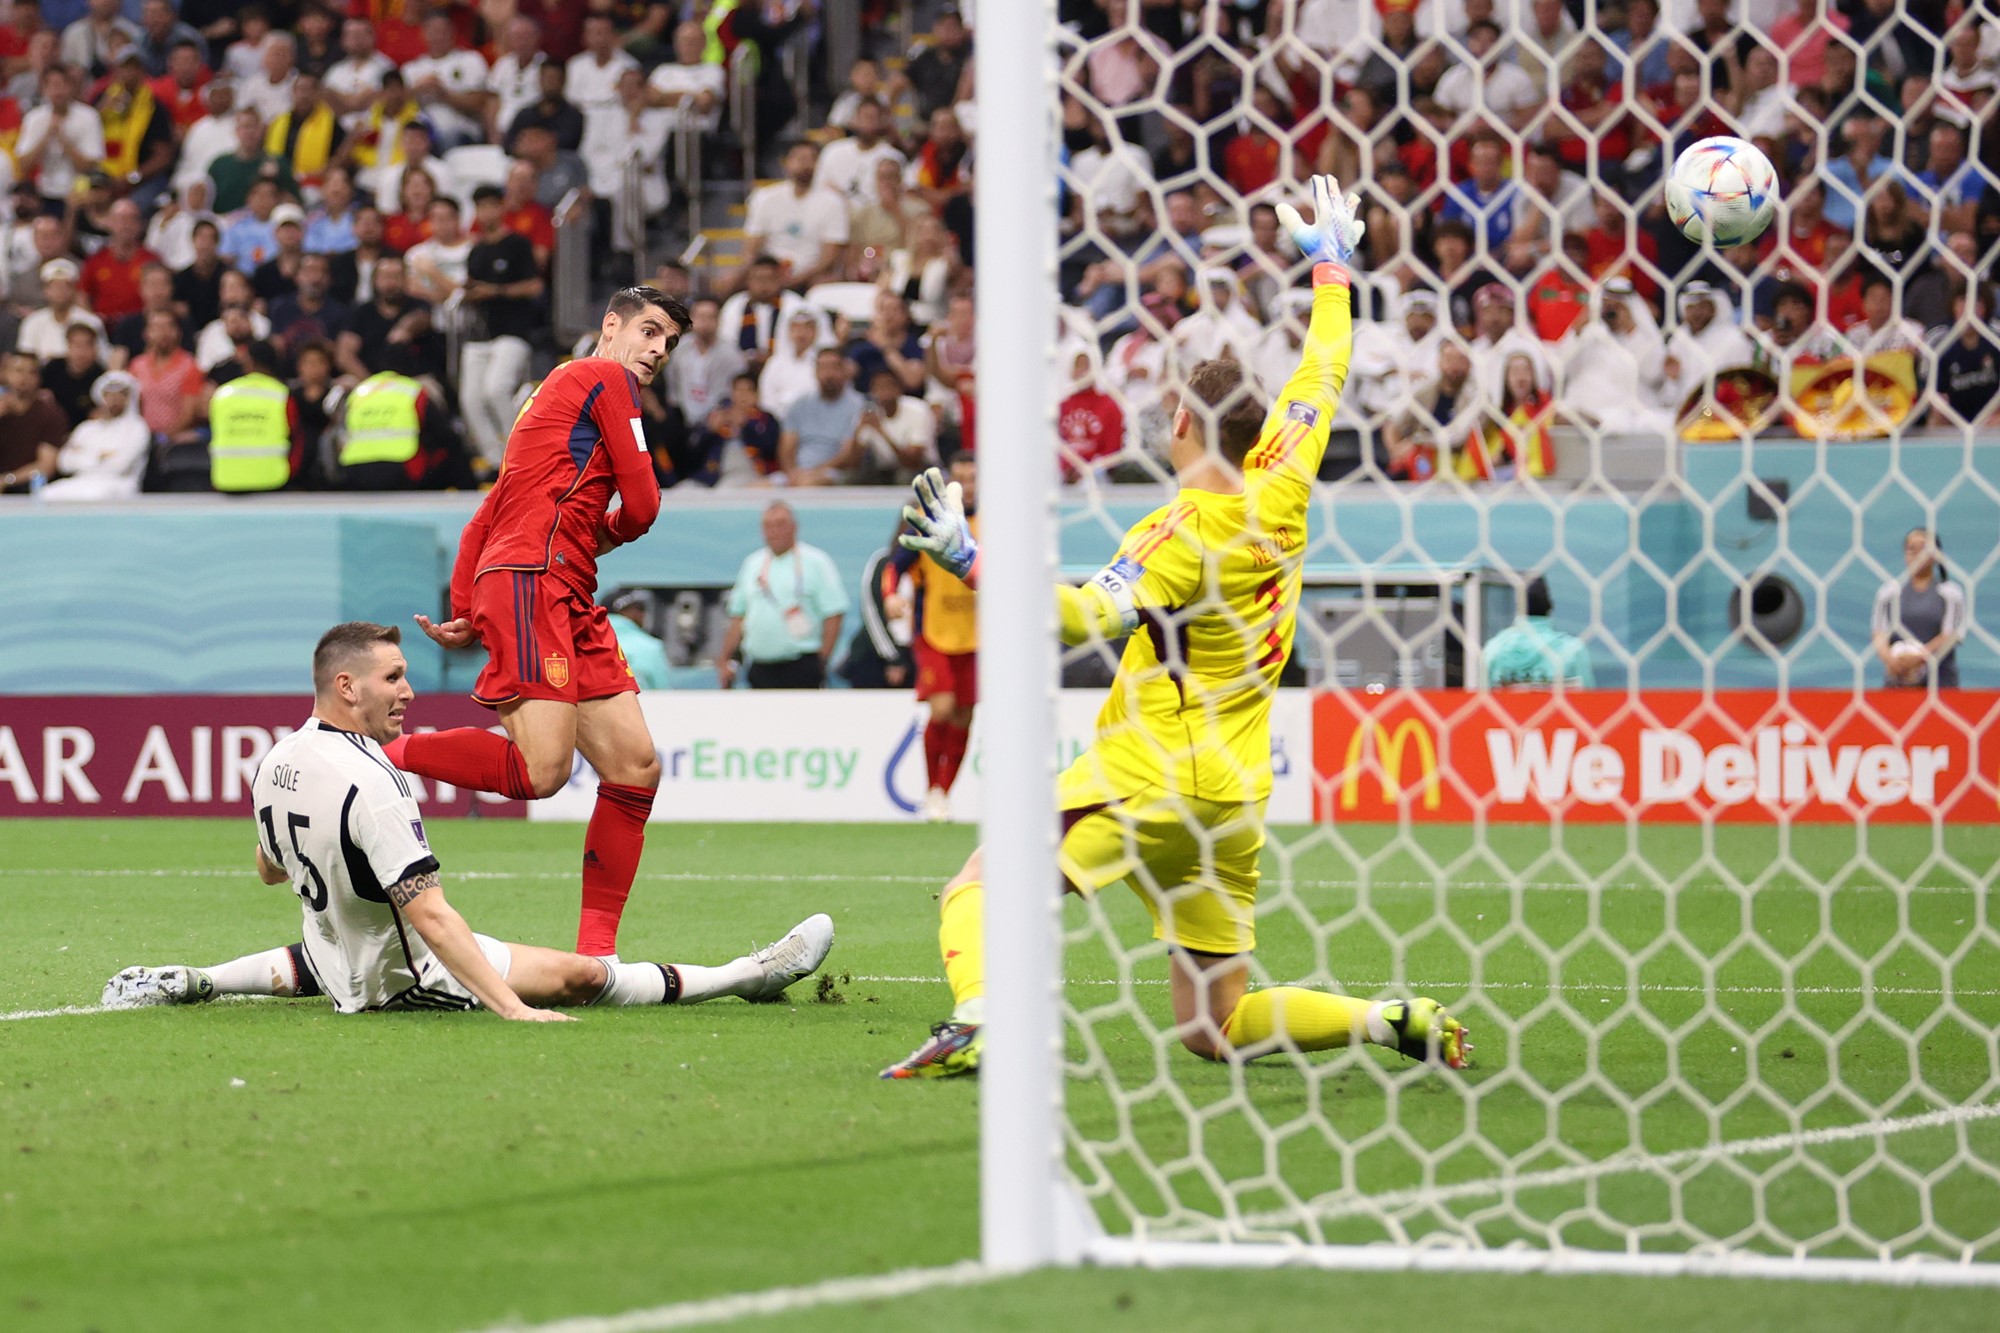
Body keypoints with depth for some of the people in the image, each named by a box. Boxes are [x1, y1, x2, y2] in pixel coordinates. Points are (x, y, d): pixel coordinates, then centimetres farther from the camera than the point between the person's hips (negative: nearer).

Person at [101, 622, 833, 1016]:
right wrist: (513, 1008, -35)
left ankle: (188, 983, 28)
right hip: (407, 975, -8)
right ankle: (747, 976, -5)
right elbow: (429, 913, -34)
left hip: (337, 965, 9)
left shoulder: (277, 762, -4)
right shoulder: (369, 784, -30)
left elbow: (269, 871, 15)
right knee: (583, 973, -11)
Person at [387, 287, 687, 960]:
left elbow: (483, 521, 27)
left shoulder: (557, 391, 30)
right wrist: (608, 533, 20)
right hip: (533, 579, -10)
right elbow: (642, 506, -2)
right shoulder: (604, 380, 1)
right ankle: (380, 760, -11)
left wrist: (466, 613, 21)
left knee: (635, 766, 3)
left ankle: (595, 953, 2)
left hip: (571, 601, 10)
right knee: (540, 771, -23)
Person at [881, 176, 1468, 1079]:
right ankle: (1395, 1022, 1)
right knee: (1215, 1029, 14)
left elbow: (1085, 616, -26)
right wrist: (1331, 261, 33)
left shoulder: (1184, 531, -13)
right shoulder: (1279, 495, 6)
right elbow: (1322, 374, 20)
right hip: (1236, 799, 7)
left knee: (976, 890, -3)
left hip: (1148, 777, -7)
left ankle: (977, 1025, -29)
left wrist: (969, 562, -30)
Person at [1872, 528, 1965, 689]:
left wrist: (1919, 657, -21)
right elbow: (1880, 635, 3)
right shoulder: (1889, 592, 9)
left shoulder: (1950, 594, 2)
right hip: (1897, 679, 2)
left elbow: (1950, 636, -6)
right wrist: (1889, 658, -19)